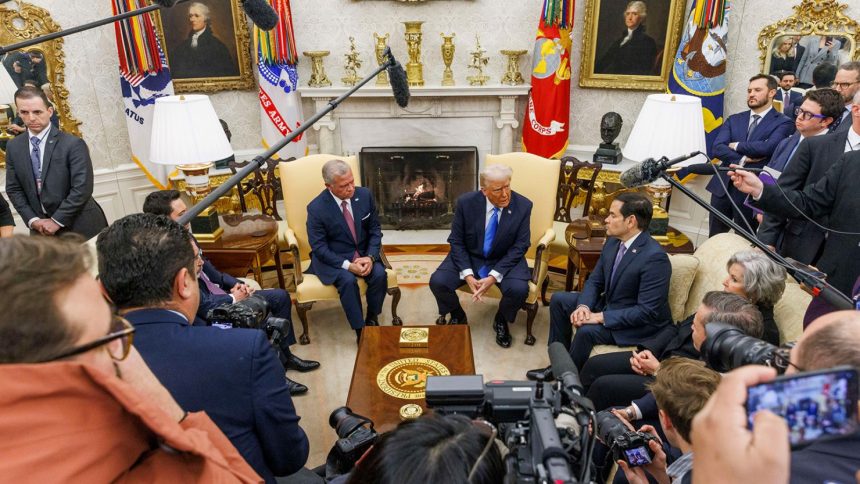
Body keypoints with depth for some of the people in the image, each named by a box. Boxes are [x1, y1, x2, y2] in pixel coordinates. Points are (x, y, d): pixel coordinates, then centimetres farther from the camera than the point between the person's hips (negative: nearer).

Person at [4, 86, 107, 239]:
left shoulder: (73, 144, -11)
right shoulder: (13, 147, 6)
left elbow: (82, 188, -17)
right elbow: (13, 188, 9)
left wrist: (57, 221, -16)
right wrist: (32, 220, -4)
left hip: (79, 226, -4)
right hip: (41, 228, 5)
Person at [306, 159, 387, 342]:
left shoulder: (365, 195, -7)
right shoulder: (316, 208, -18)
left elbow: (375, 230, 0)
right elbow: (319, 248, -15)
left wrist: (370, 257, -17)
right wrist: (348, 265, -25)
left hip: (364, 254, 3)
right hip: (332, 258, -3)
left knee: (379, 274, -24)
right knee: (348, 280, -31)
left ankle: (372, 319, 1)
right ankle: (360, 330, -15)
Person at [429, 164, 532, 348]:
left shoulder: (523, 206, -15)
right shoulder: (466, 202, -14)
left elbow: (519, 246, -11)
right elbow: (456, 241, -7)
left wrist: (494, 276, -23)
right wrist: (467, 274, -21)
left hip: (504, 261, 0)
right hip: (468, 258, 1)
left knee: (519, 289, -29)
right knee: (437, 281, -22)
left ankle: (501, 320, 7)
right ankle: (458, 316, 12)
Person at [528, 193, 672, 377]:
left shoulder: (655, 257, -28)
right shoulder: (613, 241, -3)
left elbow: (647, 312, -28)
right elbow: (595, 281, 5)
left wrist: (601, 317, -27)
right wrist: (583, 306, -15)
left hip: (641, 325, -9)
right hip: (609, 305, 9)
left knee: (587, 330, -30)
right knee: (559, 299, 5)